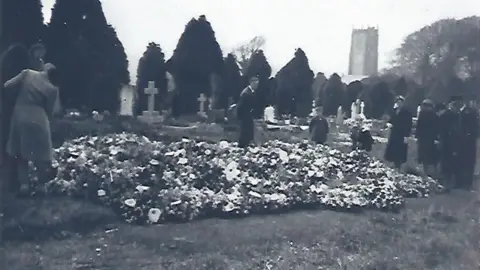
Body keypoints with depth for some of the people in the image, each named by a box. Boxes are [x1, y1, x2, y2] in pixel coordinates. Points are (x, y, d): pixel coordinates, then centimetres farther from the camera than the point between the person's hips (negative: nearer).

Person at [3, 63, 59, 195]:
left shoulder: (27, 73, 1)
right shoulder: (52, 89, -3)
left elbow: (7, 86, -2)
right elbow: (49, 111, 1)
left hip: (19, 118, 3)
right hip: (37, 121, -3)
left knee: (21, 153, 17)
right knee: (40, 154, 11)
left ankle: (23, 183, 13)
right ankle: (43, 184, 21)